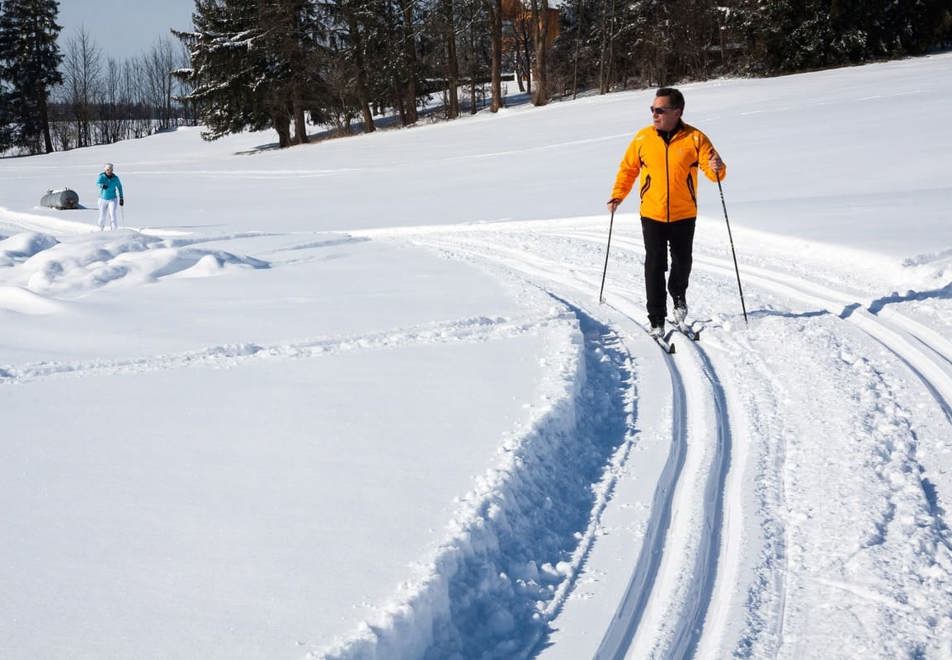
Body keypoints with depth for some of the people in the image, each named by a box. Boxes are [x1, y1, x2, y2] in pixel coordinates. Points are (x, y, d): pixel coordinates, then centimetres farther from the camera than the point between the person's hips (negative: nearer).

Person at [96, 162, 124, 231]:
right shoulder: (102, 176, -12)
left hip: (112, 199, -1)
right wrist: (102, 185, -54)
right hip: (103, 199, 1)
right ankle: (101, 230, 35)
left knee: (113, 215, -17)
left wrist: (121, 198, 11)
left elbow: (119, 187, 7)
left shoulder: (115, 178, -9)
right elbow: (98, 183, -31)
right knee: (102, 216, 12)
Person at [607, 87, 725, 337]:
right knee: (654, 267, -4)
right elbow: (628, 168, 9)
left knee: (682, 262, 14)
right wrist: (617, 195, 0)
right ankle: (657, 320, 3)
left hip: (684, 215, 0)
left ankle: (678, 296, 44)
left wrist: (717, 168, -30)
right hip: (652, 215, 0)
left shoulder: (695, 138, -7)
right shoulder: (643, 138, -2)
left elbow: (714, 171, -8)